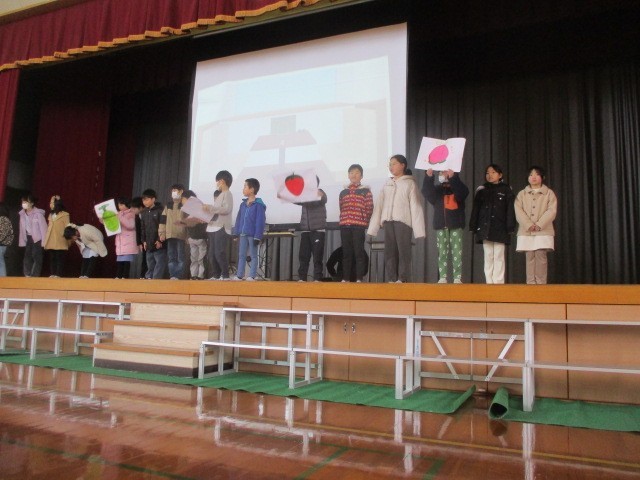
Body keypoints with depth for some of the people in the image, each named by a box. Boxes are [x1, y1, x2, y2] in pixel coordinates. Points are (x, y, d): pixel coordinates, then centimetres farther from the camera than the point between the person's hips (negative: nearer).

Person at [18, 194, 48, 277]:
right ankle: (27, 275, 13)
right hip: (28, 238, 6)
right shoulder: (22, 214, 5)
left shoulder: (38, 213, -12)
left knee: (37, 257, -5)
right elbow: (21, 229, 9)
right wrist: (21, 241, 7)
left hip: (37, 238, -6)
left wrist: (44, 242, -13)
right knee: (27, 257, 7)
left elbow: (43, 227, -11)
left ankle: (35, 276, -1)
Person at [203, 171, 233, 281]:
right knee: (211, 254, 6)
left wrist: (210, 207, -16)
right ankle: (215, 275, 9)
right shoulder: (218, 195, 25)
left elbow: (227, 209, -17)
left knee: (220, 253, -12)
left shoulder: (227, 194, -3)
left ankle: (225, 275, -6)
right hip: (213, 228, 9)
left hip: (222, 228, -9)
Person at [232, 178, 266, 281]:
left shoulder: (259, 205, -10)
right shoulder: (243, 204, 10)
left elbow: (260, 222, -14)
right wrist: (236, 233, 8)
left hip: (252, 235, -7)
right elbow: (238, 219, 13)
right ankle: (239, 275, 17)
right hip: (243, 234, 7)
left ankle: (252, 276, 8)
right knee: (241, 255, 10)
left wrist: (258, 237, -17)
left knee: (253, 256, 3)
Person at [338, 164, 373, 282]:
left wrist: (364, 221, -4)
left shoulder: (365, 191, 4)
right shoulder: (343, 192, 16)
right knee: (346, 252, 6)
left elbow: (370, 209, 0)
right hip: (344, 226, 4)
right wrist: (343, 220, 8)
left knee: (359, 252, -5)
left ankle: (359, 279, -2)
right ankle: (346, 278, 11)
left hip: (359, 226, -4)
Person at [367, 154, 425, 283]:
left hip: (403, 221, -4)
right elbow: (379, 205, 13)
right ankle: (392, 279, 8)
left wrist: (418, 228, -10)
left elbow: (415, 206, -2)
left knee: (403, 250, -5)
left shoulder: (410, 183, 5)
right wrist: (373, 226, 7)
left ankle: (402, 279, -3)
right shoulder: (387, 184, 18)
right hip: (388, 221, 5)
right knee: (389, 251, 4)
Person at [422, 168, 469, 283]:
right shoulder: (436, 189, 12)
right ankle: (442, 278, 4)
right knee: (442, 252, 2)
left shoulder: (459, 188, 7)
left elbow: (462, 192, -17)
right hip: (441, 225, 2)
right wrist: (429, 176, -24)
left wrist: (453, 177, -30)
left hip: (456, 225, -2)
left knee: (457, 252, -4)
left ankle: (457, 278, -2)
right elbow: (427, 192, -8)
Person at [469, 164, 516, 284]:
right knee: (488, 257, 4)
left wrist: (510, 227, -9)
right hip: (485, 228, 3)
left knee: (498, 257, -2)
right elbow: (475, 210, 10)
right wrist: (473, 227, 3)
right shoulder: (481, 190, 11)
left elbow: (510, 210, -1)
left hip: (500, 229, -2)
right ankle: (489, 282, 7)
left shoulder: (506, 190, 4)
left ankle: (498, 283, 0)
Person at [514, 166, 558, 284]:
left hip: (543, 231, -1)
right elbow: (518, 211, 0)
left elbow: (551, 211, -2)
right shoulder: (522, 194, 13)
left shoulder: (549, 193, 10)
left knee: (541, 257, -6)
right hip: (526, 231, 1)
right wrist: (529, 225, -13)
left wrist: (539, 225, -14)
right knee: (530, 257, -2)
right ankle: (530, 283, -1)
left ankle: (541, 283, -3)